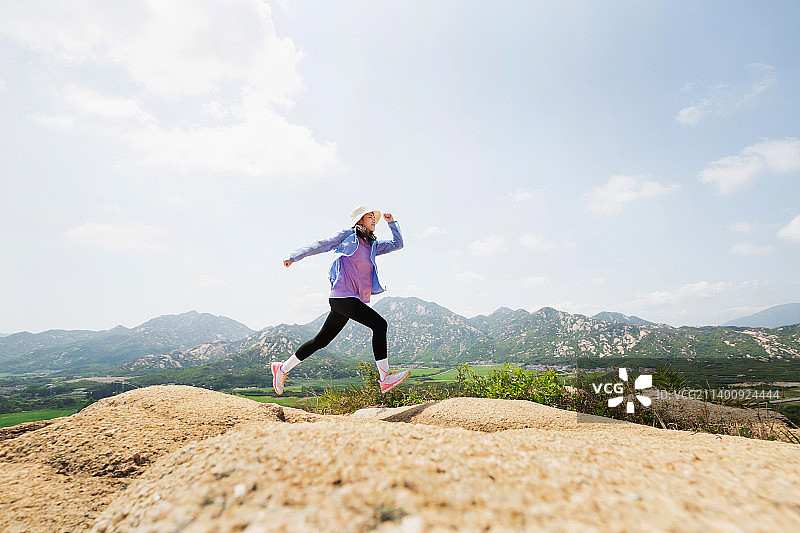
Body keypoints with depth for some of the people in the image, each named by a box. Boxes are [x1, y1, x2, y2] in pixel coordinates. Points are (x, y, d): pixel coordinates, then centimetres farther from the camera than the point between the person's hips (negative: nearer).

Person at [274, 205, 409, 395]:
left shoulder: (373, 245, 23)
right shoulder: (347, 235, 4)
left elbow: (398, 244, 26)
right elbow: (321, 245, 5)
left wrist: (392, 222, 17)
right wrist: (294, 257, 1)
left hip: (356, 300, 8)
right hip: (342, 295, -8)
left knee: (321, 340, 12)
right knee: (379, 324, -18)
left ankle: (283, 368, 26)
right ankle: (385, 378, -14)